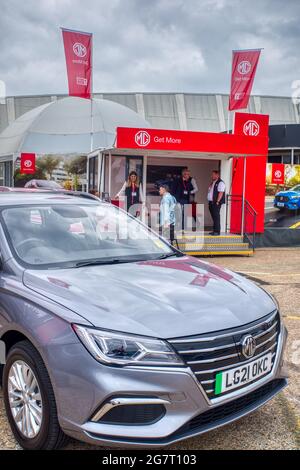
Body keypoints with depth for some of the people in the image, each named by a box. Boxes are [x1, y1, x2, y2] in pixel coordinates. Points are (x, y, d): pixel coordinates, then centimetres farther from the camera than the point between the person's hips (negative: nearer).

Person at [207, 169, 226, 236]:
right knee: (213, 217, 11)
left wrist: (217, 202, -19)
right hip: (211, 202, 9)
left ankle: (217, 231, -5)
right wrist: (210, 202, 13)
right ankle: (215, 230, 17)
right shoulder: (212, 183, 18)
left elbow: (221, 193, -16)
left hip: (216, 203, -9)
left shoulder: (220, 183, -10)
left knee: (216, 217, -8)